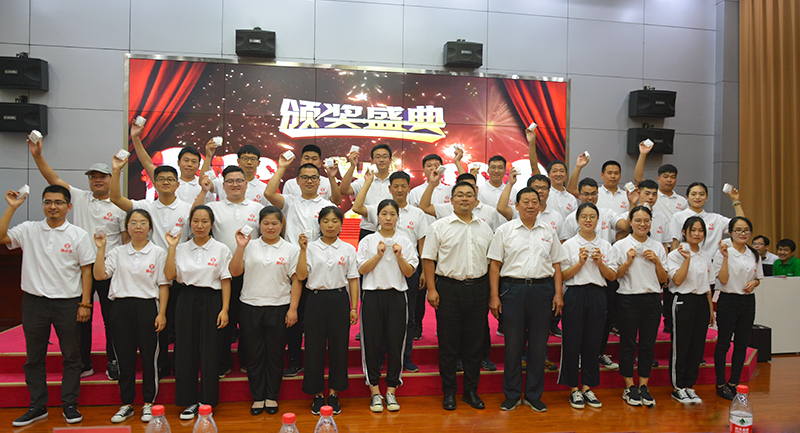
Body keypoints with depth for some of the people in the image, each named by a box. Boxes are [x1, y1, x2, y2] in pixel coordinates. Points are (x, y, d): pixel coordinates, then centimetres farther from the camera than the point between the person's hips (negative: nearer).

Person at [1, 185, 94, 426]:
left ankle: (69, 406, 18)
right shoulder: (29, 230, 5)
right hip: (34, 302, 2)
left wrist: (85, 304, -6)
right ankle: (37, 406, 24)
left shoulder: (78, 235, -1)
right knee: (34, 357, 11)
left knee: (71, 357, 6)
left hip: (68, 303, -2)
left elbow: (86, 271, -1)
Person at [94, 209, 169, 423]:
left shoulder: (158, 252, 2)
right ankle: (126, 404, 20)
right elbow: (100, 275, 1)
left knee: (149, 356, 2)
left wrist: (161, 313, -6)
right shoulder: (118, 252, 10)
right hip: (121, 307, 3)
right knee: (124, 357, 7)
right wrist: (101, 249, -5)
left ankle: (148, 403, 15)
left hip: (147, 306, -2)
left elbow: (163, 285, 0)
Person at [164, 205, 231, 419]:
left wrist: (224, 309, -9)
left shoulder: (221, 249, 1)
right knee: (186, 351, 5)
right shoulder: (181, 249, 8)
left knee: (210, 352, 1)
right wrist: (172, 247, -6)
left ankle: (207, 402, 15)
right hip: (187, 300, 3)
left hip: (211, 301, -2)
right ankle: (190, 401, 19)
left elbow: (226, 281, -2)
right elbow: (169, 275, -3)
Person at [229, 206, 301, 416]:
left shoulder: (291, 249, 3)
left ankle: (272, 397, 22)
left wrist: (293, 308, -5)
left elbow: (296, 280, 1)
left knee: (275, 354, 7)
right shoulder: (250, 246, 6)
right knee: (254, 354, 7)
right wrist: (240, 247, -10)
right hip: (250, 307, 1)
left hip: (279, 308, -1)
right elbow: (234, 272, 0)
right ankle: (257, 397, 22)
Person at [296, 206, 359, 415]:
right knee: (315, 346, 3)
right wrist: (303, 250, -14)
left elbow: (353, 280, 5)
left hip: (340, 299, 1)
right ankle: (318, 394, 19)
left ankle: (333, 394, 20)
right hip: (316, 298, -1)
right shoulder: (311, 248, 2)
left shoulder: (348, 249, 4)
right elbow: (301, 275, -7)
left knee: (339, 346, 5)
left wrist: (354, 307, 1)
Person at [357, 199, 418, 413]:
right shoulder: (368, 241, 4)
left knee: (396, 343, 3)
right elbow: (362, 269, -3)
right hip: (373, 296, -1)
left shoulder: (405, 242, 7)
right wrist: (379, 255, -13)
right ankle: (375, 392, 14)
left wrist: (399, 257, -14)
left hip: (397, 296, 1)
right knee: (372, 342, 1)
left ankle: (391, 391, 17)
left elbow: (409, 272, 1)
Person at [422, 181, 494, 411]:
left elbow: (491, 261, 14)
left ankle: (471, 391, 22)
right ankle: (449, 392, 17)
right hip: (449, 288, -3)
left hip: (478, 288, 3)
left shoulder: (485, 228, 11)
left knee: (474, 344, 9)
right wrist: (431, 289, -9)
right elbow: (428, 259, -1)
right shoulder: (439, 227, 0)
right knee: (448, 344, 3)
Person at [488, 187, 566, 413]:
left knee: (539, 345, 6)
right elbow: (495, 265, 0)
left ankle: (534, 396, 20)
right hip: (513, 289, -2)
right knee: (513, 344, 3)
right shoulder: (505, 230, 3)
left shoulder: (549, 232, 12)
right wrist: (494, 296, -6)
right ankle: (512, 395, 17)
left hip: (542, 290, 2)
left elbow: (556, 265, 13)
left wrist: (558, 293, 2)